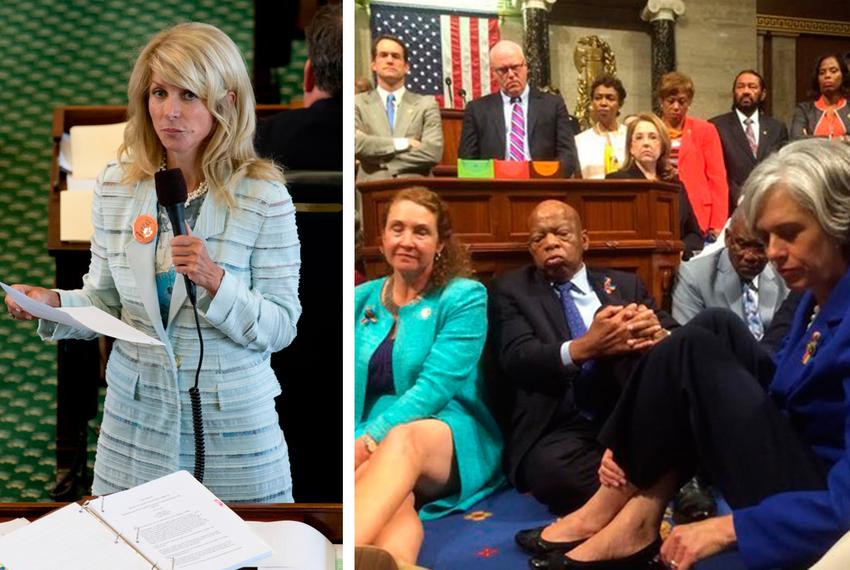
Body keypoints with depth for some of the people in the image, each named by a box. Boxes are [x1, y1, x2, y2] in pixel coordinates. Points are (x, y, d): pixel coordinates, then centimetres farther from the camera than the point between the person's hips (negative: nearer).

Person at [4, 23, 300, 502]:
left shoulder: (264, 196, -12)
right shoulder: (117, 185, 0)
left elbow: (281, 328, -10)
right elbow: (105, 302, 7)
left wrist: (215, 282, -25)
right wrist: (55, 304, -12)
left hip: (232, 423, -3)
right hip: (135, 414, 3)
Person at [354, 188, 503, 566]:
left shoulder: (465, 296, 0)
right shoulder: (360, 300, 14)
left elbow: (435, 386, -13)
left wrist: (370, 442, -25)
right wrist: (359, 441, -16)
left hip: (454, 442, -3)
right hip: (373, 447, 3)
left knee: (402, 439, -40)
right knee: (393, 500, -35)